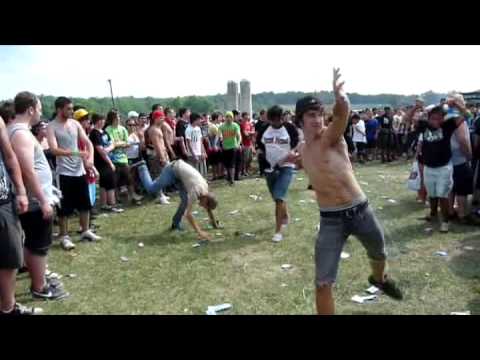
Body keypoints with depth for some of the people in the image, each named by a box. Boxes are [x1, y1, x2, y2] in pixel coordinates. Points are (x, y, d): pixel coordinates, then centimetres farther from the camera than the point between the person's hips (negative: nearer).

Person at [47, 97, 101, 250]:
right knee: (65, 206, 3)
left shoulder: (75, 124, 6)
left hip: (80, 170, 6)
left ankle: (85, 231, 28)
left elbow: (88, 142, 6)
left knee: (85, 203, 13)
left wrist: (90, 158, -12)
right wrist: (77, 153, -30)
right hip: (64, 172, -5)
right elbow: (54, 150, -21)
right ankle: (64, 236, 15)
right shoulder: (51, 127, -9)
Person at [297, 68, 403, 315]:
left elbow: (343, 113, -38)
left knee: (379, 254, 27)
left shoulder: (331, 136, -12)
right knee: (323, 283, -5)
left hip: (361, 211, -2)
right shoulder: (302, 149, 4)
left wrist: (340, 98, -55)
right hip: (331, 220, 2)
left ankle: (379, 279, 65)